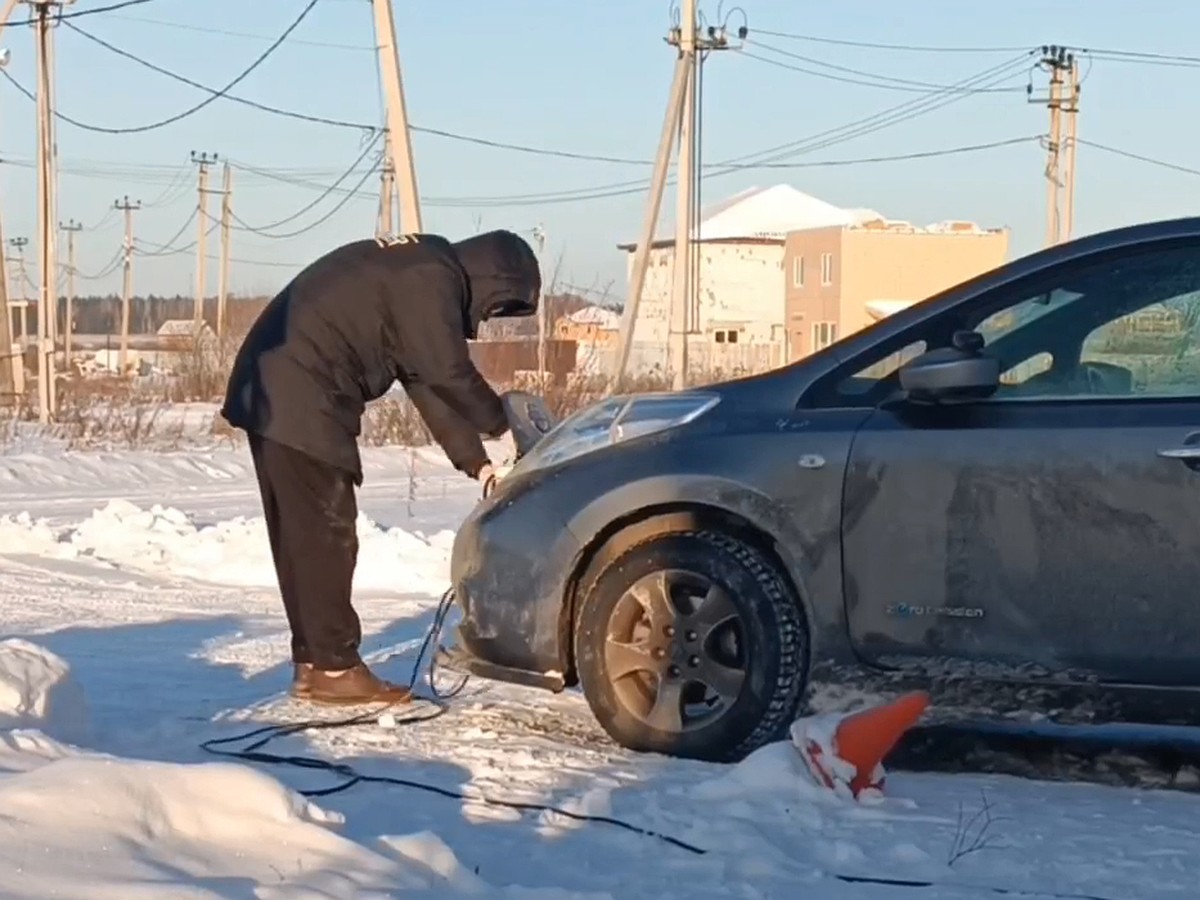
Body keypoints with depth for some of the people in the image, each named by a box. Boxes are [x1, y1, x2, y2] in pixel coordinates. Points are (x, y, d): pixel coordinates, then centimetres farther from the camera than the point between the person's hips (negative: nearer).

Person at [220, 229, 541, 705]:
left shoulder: (416, 270, 21)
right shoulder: (431, 278, -10)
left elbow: (429, 384, 21)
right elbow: (448, 376, -14)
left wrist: (475, 461, 17)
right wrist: (503, 424, 1)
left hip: (277, 391, 10)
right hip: (301, 401, -10)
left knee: (302, 535, 13)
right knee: (325, 533, -5)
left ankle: (312, 661, 18)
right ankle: (334, 669, -1)